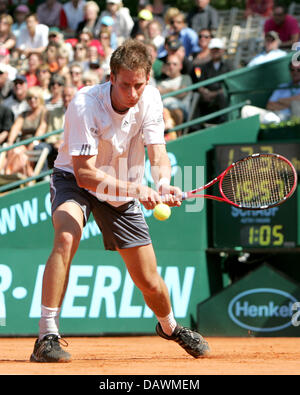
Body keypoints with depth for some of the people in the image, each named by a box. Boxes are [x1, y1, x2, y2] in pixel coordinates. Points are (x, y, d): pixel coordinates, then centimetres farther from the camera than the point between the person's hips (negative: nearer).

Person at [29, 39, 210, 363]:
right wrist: (136, 189, -45)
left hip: (123, 192, 4)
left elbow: (158, 153, -19)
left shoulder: (150, 99, -16)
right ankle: (47, 337, -35)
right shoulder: (85, 104, -30)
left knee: (149, 283, 5)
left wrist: (164, 184, -42)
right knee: (67, 236, -37)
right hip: (73, 180, -4)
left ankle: (169, 326, 41)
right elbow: (84, 172, -33)